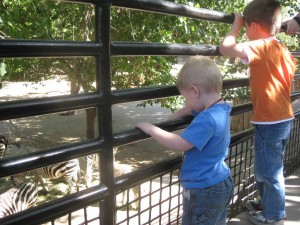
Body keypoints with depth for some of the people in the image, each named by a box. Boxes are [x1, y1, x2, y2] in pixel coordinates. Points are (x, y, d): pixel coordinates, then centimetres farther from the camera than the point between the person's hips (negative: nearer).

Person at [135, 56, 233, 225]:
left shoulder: (207, 119, -29)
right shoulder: (221, 109, 2)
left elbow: (180, 144, -29)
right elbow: (191, 109, 17)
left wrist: (151, 129, -21)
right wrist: (172, 118, 8)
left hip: (205, 191, -10)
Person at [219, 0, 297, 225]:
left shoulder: (262, 47, -18)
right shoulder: (284, 50, 9)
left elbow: (226, 48, -24)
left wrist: (236, 23, -10)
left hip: (269, 122, -9)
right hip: (284, 118, 9)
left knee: (269, 171, 7)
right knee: (270, 167, 24)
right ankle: (267, 203, 41)